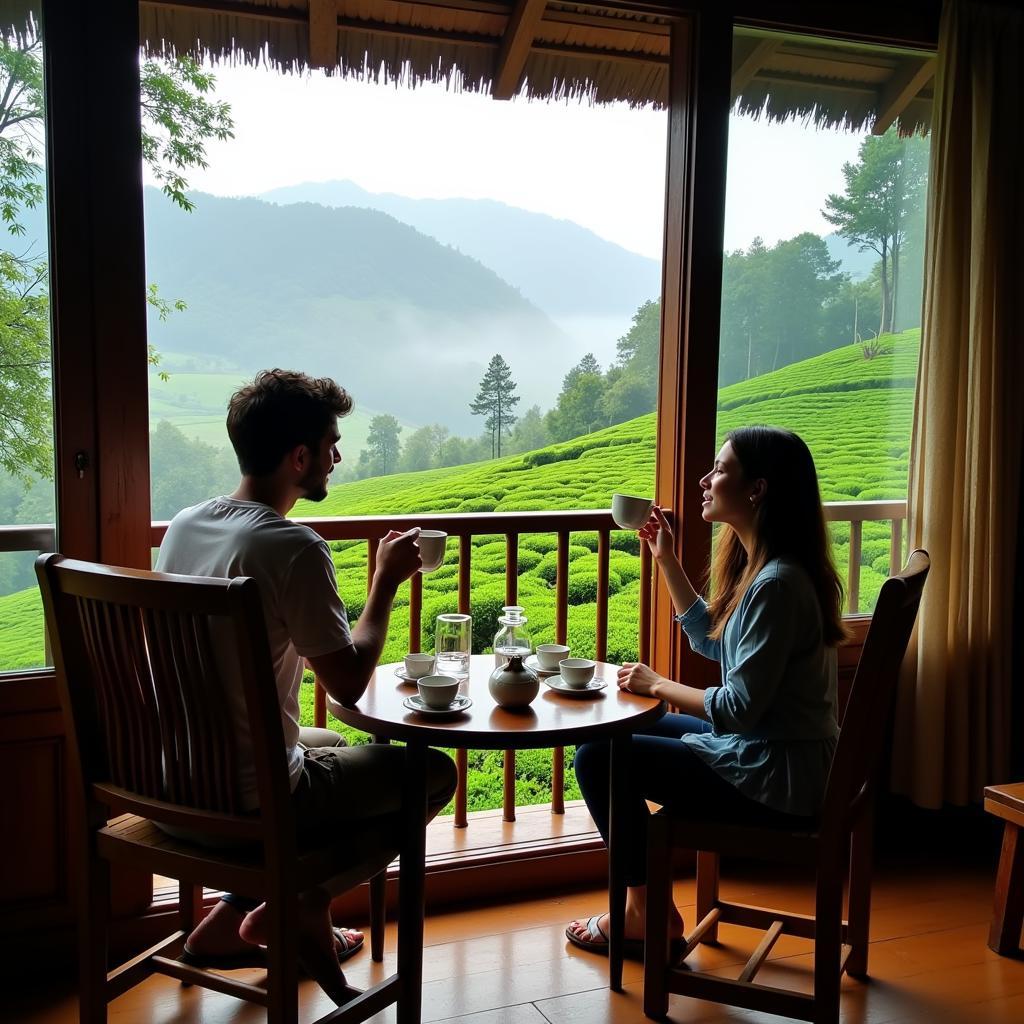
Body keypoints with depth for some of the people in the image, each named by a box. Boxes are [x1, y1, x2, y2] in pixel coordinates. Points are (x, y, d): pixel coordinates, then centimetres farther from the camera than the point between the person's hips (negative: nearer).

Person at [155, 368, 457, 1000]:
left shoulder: (184, 525, 1)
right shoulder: (293, 547, -24)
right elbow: (349, 684, -17)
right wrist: (387, 581, -7)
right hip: (250, 800, -8)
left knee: (335, 750, 34)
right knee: (434, 772, 10)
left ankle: (229, 924, 26)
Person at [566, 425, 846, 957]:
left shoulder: (776, 584, -25)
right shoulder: (760, 564, 6)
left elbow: (739, 707, -26)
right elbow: (714, 641, 17)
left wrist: (657, 684, -11)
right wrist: (666, 561, 13)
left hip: (777, 780, -10)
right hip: (766, 751, 10)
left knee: (597, 757, -5)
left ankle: (647, 910, 13)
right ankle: (646, 902, 23)